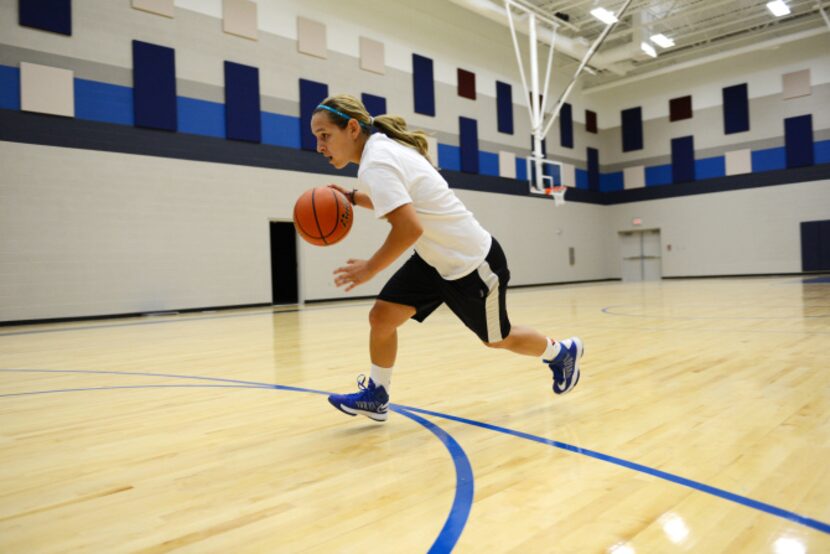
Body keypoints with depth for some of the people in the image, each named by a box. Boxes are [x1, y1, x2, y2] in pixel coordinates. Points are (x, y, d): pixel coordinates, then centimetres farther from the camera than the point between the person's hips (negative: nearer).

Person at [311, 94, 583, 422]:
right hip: (436, 259, 9)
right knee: (382, 316, -3)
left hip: (473, 262, -9)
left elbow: (409, 229, -35)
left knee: (497, 339, 12)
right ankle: (375, 397, 13)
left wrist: (369, 269, -24)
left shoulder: (375, 163, -26)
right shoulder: (383, 147, 3)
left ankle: (561, 352, 39)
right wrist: (354, 198, 8)